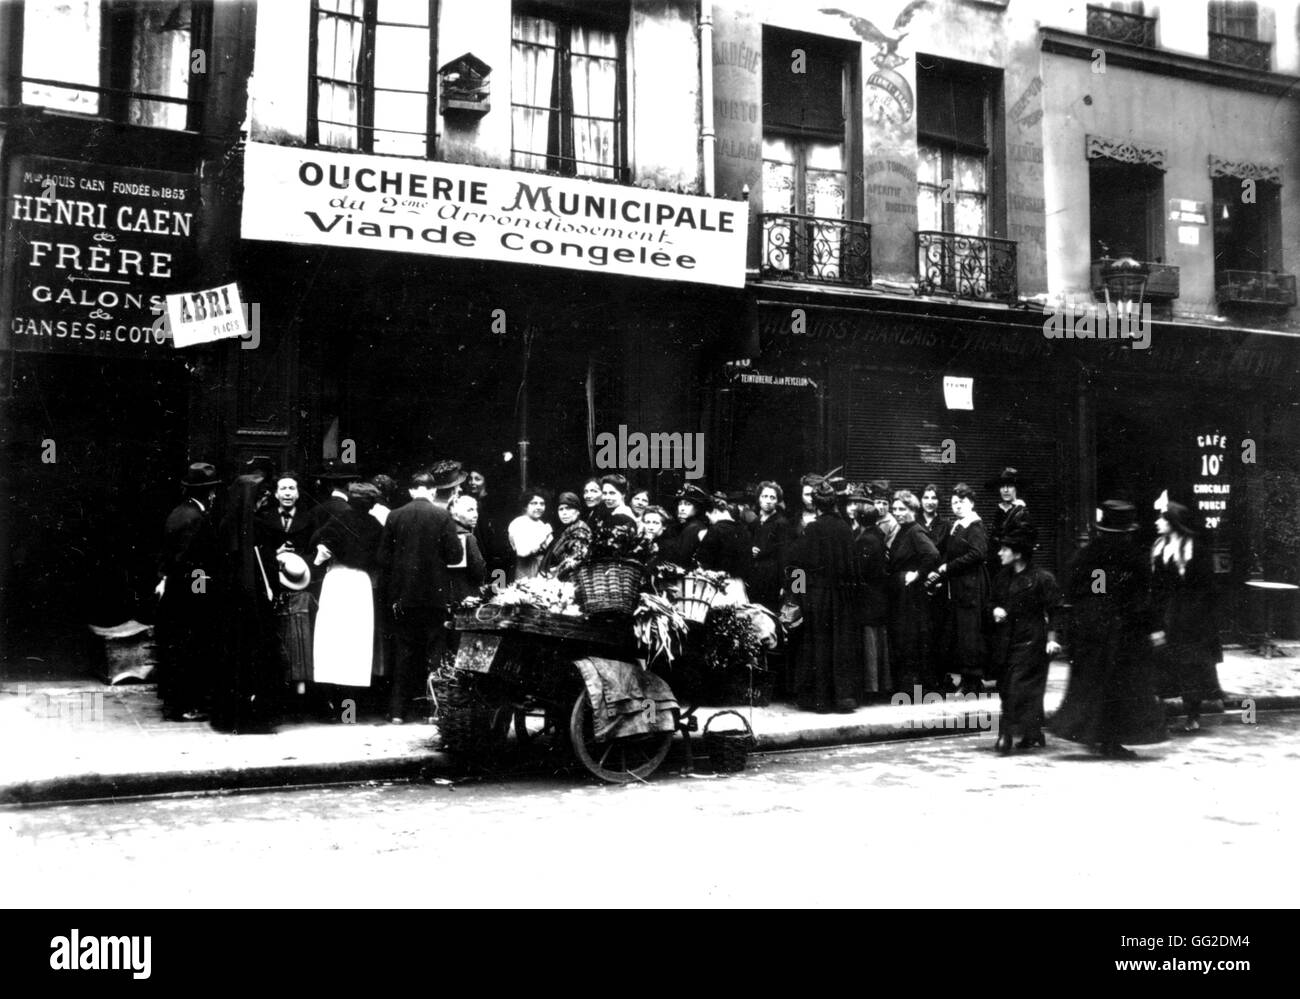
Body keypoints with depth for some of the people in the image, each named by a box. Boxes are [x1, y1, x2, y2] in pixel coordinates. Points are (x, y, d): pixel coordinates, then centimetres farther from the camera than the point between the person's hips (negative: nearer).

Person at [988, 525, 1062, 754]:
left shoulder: (1042, 578, -9)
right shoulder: (1003, 576, 10)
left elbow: (1052, 611, -8)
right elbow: (995, 600, 22)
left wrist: (1051, 639, -12)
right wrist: (996, 609, -1)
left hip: (1031, 641, -7)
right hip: (1006, 639, 7)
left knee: (1020, 687, -10)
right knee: (1005, 687, 9)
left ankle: (1010, 735, -9)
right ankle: (1032, 735, 23)